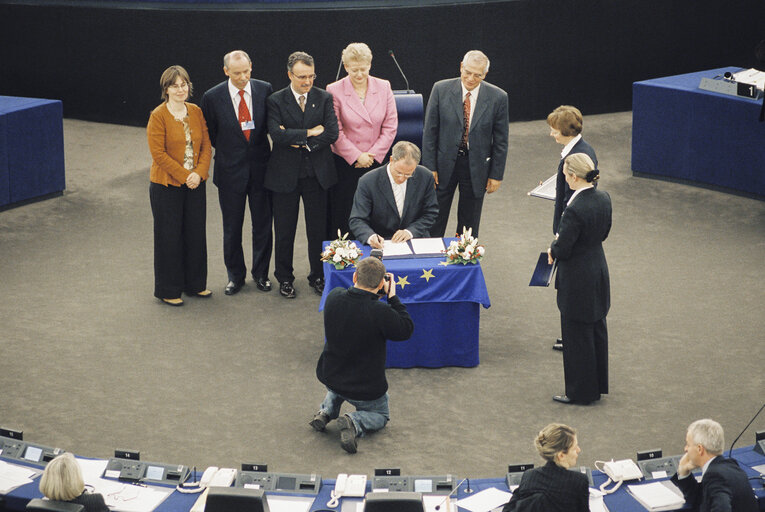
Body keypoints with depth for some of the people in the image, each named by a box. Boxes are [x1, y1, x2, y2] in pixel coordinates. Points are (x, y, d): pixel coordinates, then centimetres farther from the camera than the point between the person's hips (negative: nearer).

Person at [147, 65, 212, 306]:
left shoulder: (196, 112, 5)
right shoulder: (158, 116, -10)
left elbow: (206, 146, 5)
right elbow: (158, 153, -15)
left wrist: (199, 173, -11)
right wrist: (184, 176, -17)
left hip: (195, 184, 5)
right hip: (167, 186, -5)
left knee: (196, 232, 11)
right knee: (169, 236, 2)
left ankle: (195, 284, 26)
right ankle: (168, 290, 13)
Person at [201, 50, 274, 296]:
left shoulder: (265, 90, -5)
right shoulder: (213, 97, -9)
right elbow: (210, 135, 5)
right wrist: (227, 152, 5)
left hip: (261, 167, 1)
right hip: (231, 171, -1)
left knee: (262, 224, 9)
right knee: (232, 228, 9)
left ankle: (261, 273, 25)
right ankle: (235, 276, 24)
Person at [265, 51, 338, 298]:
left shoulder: (324, 98, 2)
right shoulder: (276, 101, -3)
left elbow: (332, 133, -8)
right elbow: (276, 134, -17)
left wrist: (299, 141, -14)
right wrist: (310, 132, -15)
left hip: (317, 173, 1)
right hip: (285, 175, -1)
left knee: (318, 230, 7)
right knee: (284, 231, 7)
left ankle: (318, 277, 22)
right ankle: (284, 278, 21)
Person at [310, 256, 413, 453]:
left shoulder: (333, 298, -16)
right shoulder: (380, 313, -31)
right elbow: (406, 330, -13)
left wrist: (358, 286, 2)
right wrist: (392, 297, -10)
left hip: (329, 377, 5)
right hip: (365, 389, -5)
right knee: (380, 415, 25)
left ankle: (327, 410, 18)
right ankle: (355, 423, -7)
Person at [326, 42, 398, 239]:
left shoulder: (383, 88, 3)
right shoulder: (334, 91, -4)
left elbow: (390, 126, 3)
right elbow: (335, 132, -5)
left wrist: (372, 155, -5)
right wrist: (357, 157, -10)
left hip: (376, 162, 2)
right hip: (345, 164, -2)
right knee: (342, 217, -1)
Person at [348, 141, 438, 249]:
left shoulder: (425, 177, -3)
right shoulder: (368, 182, -10)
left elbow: (431, 213, 5)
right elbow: (357, 220, -10)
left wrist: (410, 231, -11)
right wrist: (370, 236, -30)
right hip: (381, 244, -1)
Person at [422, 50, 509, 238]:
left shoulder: (497, 97, -7)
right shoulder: (441, 90, -7)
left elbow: (501, 140, -1)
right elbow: (430, 131, -3)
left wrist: (496, 175, -2)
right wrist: (429, 167, -7)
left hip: (476, 167, 0)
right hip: (444, 163, 0)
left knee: (469, 229, 11)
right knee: (434, 224, 7)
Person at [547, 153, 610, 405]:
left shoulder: (575, 210, -28)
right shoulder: (603, 198, -3)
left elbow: (562, 250, -23)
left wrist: (553, 248, 1)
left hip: (577, 281, -8)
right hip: (599, 272, 8)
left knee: (577, 336, 6)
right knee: (596, 331, 19)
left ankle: (580, 391, 17)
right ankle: (597, 384, 32)